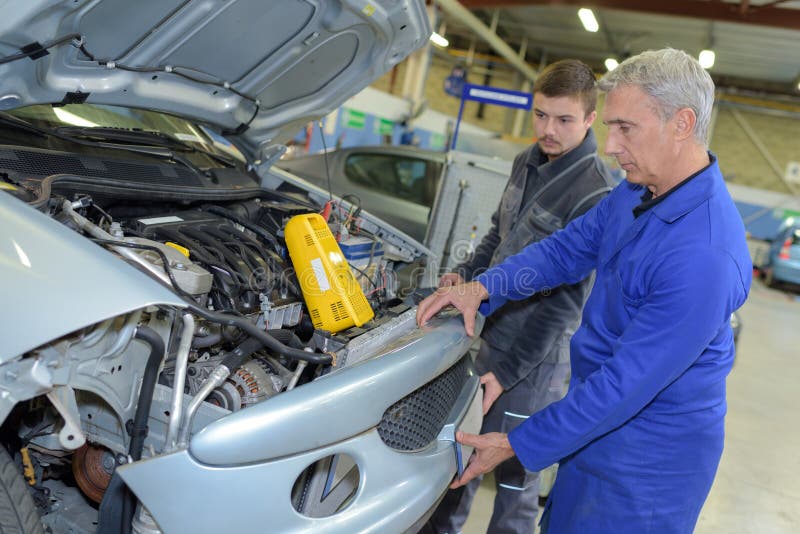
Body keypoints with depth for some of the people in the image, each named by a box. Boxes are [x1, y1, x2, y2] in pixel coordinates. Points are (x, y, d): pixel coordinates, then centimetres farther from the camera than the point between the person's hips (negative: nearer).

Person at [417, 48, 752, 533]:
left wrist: (519, 446, -23)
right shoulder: (636, 192, -3)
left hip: (650, 454, -8)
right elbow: (568, 249, 6)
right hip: (602, 420, 8)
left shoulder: (704, 258, -33)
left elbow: (627, 383, -30)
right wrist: (484, 287, -10)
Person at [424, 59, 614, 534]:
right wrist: (467, 275, 5)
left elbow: (565, 299, -21)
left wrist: (508, 371, -20)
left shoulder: (595, 195, -20)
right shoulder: (527, 161, 4)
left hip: (536, 353, -7)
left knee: (515, 469, 8)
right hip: (490, 326, 8)